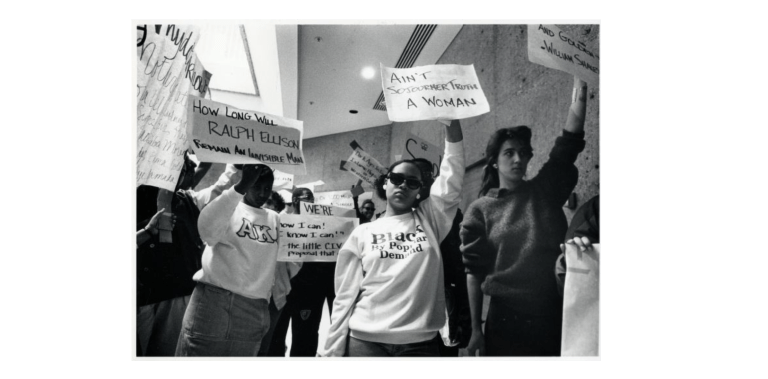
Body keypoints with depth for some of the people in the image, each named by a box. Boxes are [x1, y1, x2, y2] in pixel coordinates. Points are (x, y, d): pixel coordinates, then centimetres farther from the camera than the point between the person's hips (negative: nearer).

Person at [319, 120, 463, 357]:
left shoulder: (430, 219, 8)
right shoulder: (362, 233, 6)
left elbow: (453, 172, -2)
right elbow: (345, 296, 5)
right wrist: (332, 351, 0)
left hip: (420, 342, 1)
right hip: (365, 341, 0)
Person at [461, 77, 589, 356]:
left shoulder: (544, 191, 7)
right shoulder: (481, 209, 0)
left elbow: (568, 145, -4)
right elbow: (474, 271, -2)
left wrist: (580, 93, -12)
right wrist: (476, 328, -6)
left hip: (555, 315, 2)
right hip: (506, 318, -2)